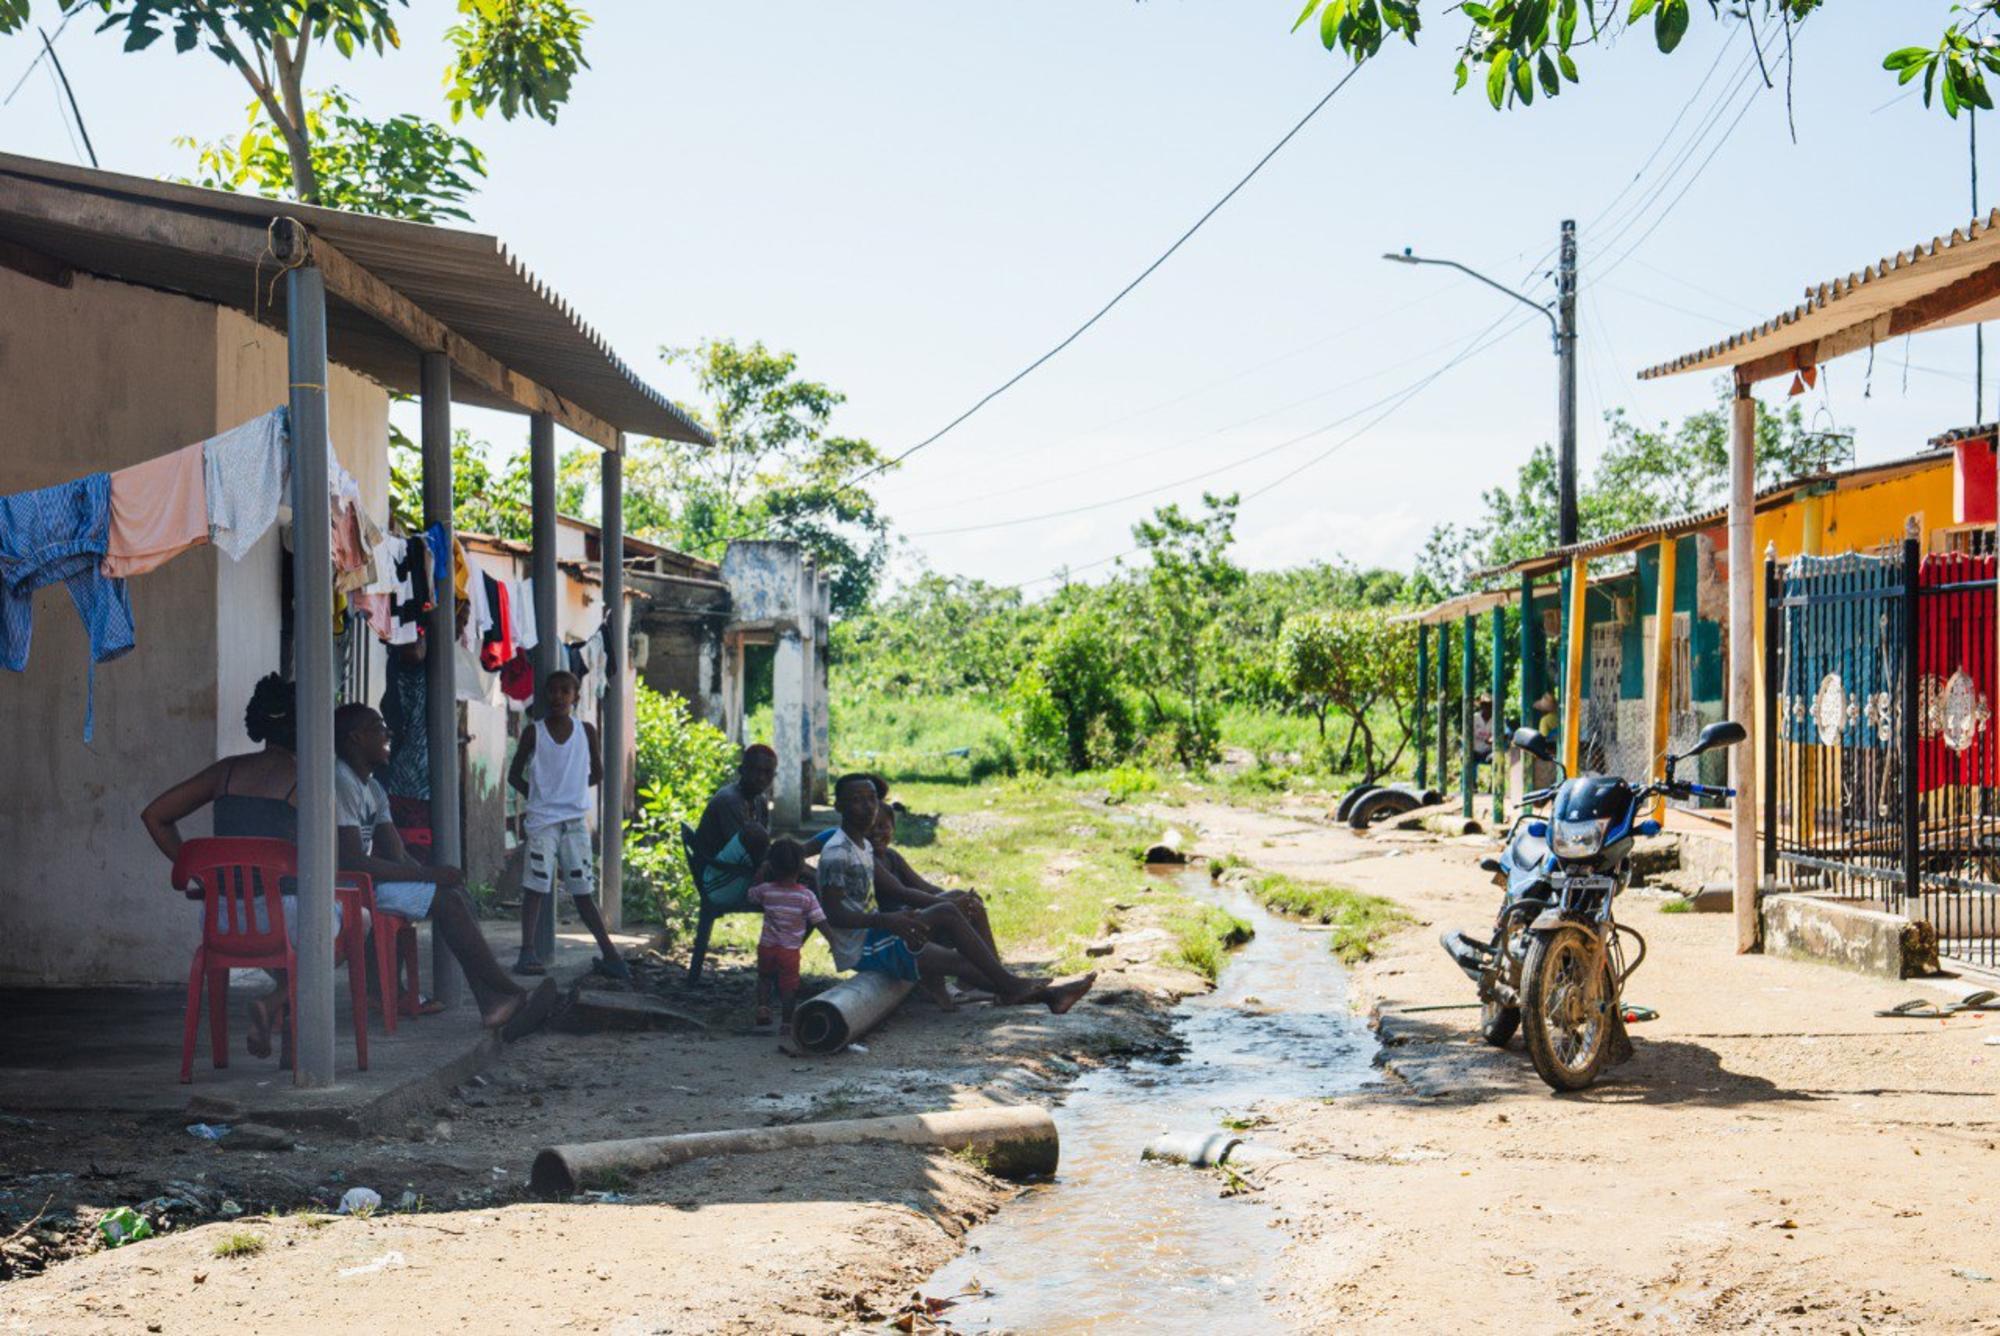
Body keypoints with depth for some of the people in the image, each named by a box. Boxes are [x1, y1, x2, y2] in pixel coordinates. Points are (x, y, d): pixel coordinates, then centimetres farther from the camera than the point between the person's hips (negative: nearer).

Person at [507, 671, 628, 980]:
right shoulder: (534, 732, 1)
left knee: (583, 890, 5)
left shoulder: (586, 732, 5)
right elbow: (514, 774, 7)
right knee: (535, 886, -8)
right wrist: (537, 794, 1)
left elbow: (597, 774, 15)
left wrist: (573, 789, 11)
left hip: (576, 819, 2)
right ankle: (527, 952, -8)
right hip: (543, 819, -2)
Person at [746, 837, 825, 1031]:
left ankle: (762, 1008, 7)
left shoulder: (765, 890, -7)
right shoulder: (806, 896, -13)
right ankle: (788, 1020, 13)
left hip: (766, 947, 2)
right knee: (788, 986, 10)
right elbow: (819, 922, -14)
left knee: (765, 978, 24)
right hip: (790, 950, -2)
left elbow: (750, 894, 15)